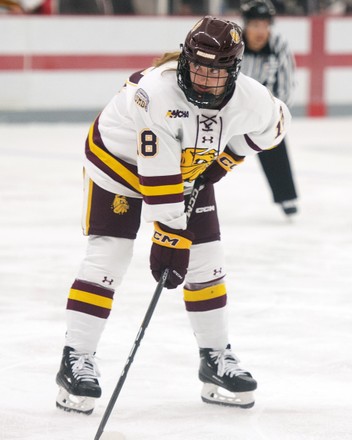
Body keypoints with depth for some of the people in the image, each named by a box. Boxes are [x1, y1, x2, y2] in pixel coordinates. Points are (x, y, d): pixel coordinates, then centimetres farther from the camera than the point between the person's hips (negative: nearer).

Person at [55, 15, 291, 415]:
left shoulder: (247, 98, -21)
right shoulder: (158, 93, -38)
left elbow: (274, 124, 4)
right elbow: (157, 177, -38)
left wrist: (225, 158, -5)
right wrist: (168, 237, -37)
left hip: (191, 168, 6)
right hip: (118, 158, -5)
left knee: (206, 261, 3)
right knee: (108, 256, -15)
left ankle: (216, 359, 17)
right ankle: (76, 362, -12)